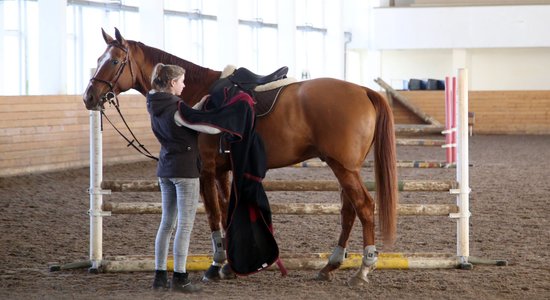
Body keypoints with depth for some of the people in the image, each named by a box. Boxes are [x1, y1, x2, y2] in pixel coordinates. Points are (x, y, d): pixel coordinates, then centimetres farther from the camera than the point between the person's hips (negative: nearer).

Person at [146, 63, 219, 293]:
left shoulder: (156, 107, 5)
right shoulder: (177, 108, -19)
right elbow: (213, 129, -17)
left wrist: (200, 104, 16)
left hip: (165, 169, 8)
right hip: (185, 169, -8)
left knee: (167, 223, 13)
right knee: (185, 225, -3)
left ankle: (160, 276, 14)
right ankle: (179, 279, -3)